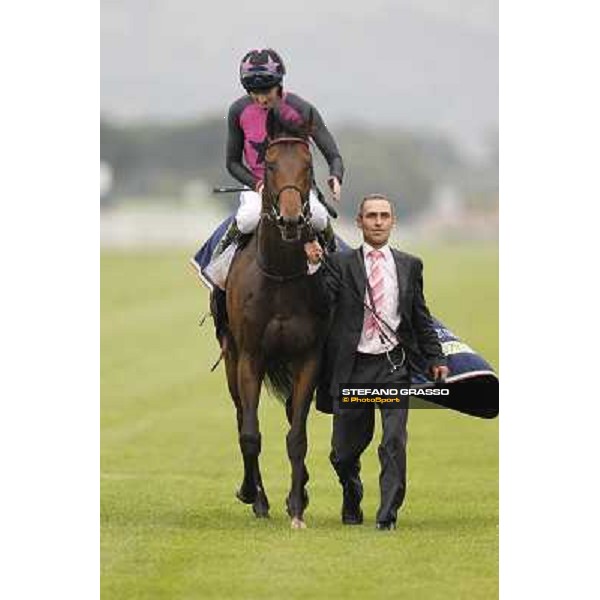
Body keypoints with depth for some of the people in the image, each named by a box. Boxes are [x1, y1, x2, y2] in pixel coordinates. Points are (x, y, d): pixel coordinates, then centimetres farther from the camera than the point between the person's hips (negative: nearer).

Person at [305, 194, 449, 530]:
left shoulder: (410, 266, 10)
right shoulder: (341, 264, 4)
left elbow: (422, 318, 13)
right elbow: (326, 298, -13)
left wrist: (436, 358, 6)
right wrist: (315, 265, -26)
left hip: (394, 366, 0)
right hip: (353, 368, 0)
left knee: (395, 442, -13)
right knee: (345, 450, 9)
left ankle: (388, 516, -8)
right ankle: (352, 502, 36)